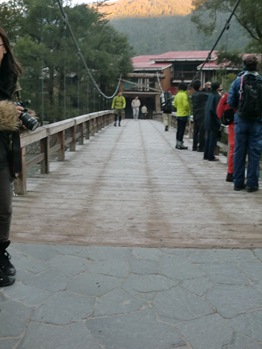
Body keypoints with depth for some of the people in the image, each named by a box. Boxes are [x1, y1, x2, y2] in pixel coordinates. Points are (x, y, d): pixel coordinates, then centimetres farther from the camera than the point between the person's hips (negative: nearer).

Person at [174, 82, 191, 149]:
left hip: (178, 114, 8)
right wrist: (188, 109, -3)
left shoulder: (177, 95, 9)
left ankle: (178, 143, 18)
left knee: (179, 129, 13)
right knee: (182, 129, -5)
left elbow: (175, 104, 15)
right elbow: (186, 104, -21)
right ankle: (180, 144, -4)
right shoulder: (184, 94, -14)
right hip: (184, 114, -8)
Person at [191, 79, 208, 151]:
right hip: (201, 115, -8)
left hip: (195, 115, 8)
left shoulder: (193, 95, 10)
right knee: (201, 131, -3)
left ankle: (194, 146, 17)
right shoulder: (201, 94, -15)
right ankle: (201, 147, -1)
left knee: (195, 131, 12)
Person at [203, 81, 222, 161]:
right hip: (214, 122, -8)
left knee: (208, 138, 15)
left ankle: (206, 155, 21)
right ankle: (211, 156, 4)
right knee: (213, 139, 0)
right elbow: (217, 110, -18)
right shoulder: (217, 96, -15)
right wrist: (218, 122, -13)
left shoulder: (210, 95, 7)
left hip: (208, 121, 8)